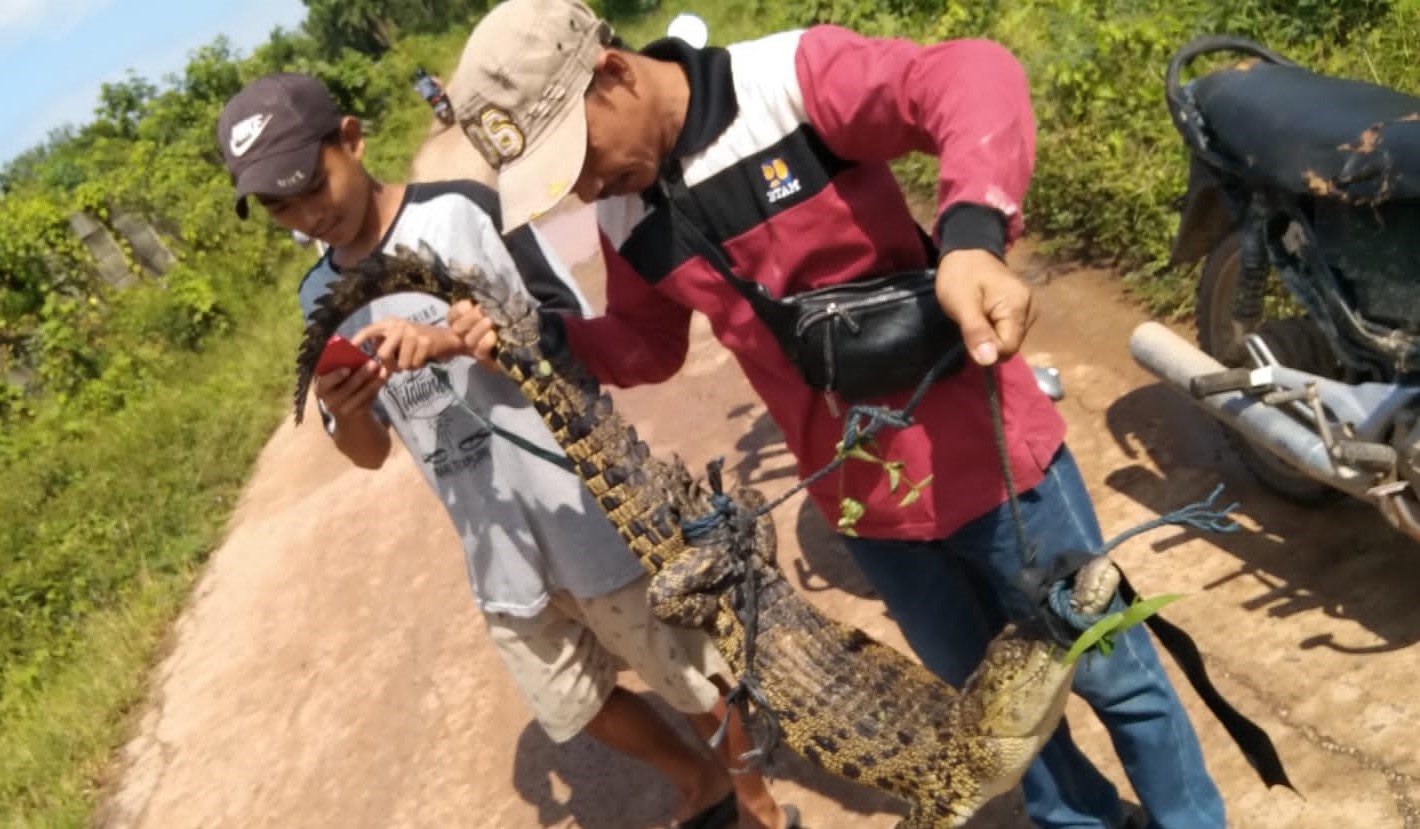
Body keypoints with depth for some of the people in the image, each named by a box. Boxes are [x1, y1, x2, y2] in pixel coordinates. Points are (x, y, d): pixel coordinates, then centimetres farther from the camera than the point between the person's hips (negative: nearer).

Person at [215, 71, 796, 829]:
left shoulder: (462, 210, -11)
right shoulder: (320, 298, 6)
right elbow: (371, 452, 9)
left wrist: (450, 341, -29)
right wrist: (340, 410, -14)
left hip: (589, 507, -6)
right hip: (497, 544, 6)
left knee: (696, 671, 10)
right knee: (575, 703, 21)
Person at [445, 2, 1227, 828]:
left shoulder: (792, 78, -19)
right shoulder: (625, 222, 0)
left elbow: (976, 77, -30)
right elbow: (647, 344, 12)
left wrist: (973, 236, -48)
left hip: (981, 452, -5)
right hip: (861, 501, 6)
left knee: (1110, 673, 16)